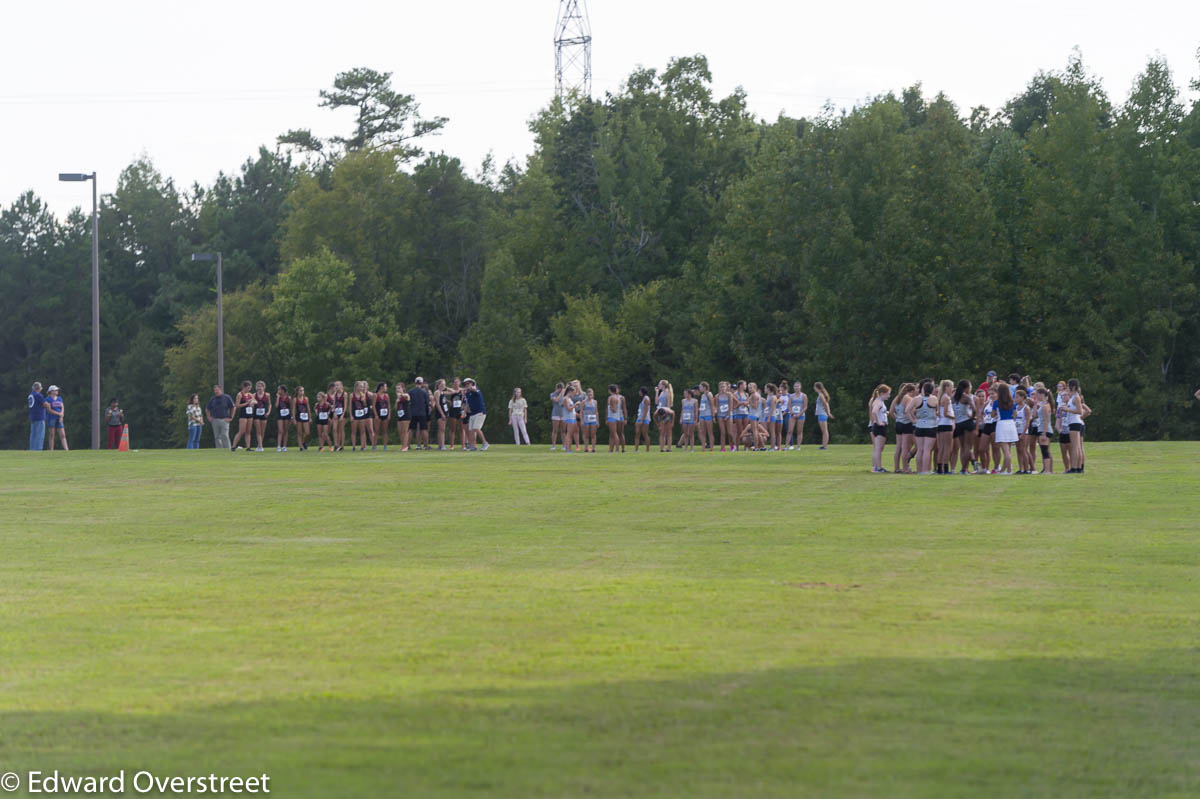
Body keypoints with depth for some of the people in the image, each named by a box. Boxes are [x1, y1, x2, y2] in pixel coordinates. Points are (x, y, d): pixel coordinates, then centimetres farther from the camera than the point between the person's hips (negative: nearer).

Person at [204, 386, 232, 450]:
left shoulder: (227, 398, 1)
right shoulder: (212, 399, 10)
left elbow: (233, 408, 5)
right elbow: (207, 409, 22)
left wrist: (231, 418, 0)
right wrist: (209, 417, 11)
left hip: (224, 420, -4)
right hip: (215, 420, 4)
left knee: (225, 436, -12)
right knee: (217, 437, 4)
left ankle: (228, 449, -11)